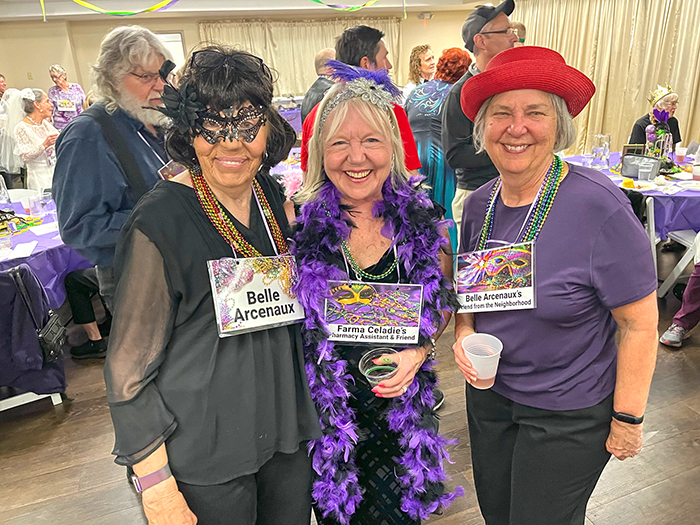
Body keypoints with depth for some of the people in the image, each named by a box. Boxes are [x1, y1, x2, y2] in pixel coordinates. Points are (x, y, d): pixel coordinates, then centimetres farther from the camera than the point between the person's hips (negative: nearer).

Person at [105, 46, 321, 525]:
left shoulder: (271, 194, -2)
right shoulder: (161, 221, -21)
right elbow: (129, 369, -15)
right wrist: (157, 483, -14)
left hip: (286, 428, 6)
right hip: (205, 453, -6)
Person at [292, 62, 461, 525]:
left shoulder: (423, 221, -9)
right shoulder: (298, 221, -13)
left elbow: (444, 302, 5)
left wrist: (418, 352, -11)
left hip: (404, 404, 1)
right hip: (322, 405, -1)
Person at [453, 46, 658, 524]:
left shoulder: (599, 206, -22)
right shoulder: (480, 203, -5)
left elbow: (639, 323, -17)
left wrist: (627, 419, -12)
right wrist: (465, 333, -9)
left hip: (570, 414, -5)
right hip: (489, 392, 5)